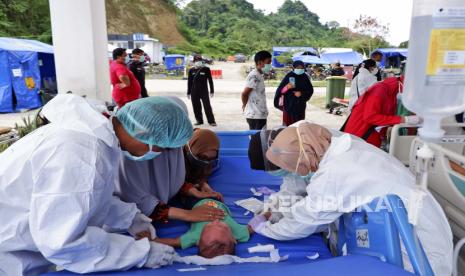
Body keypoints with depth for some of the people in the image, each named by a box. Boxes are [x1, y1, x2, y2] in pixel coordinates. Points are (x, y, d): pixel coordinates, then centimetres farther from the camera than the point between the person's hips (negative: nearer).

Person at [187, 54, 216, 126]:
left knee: (207, 106, -6)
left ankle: (211, 121, -1)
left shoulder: (206, 69, -1)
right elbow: (189, 82, 10)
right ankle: (199, 120, 20)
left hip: (204, 91, -3)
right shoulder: (191, 70, 5)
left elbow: (210, 80, 3)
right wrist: (188, 92, 9)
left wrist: (212, 91, 1)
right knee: (196, 107, 6)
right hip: (194, 92, 3)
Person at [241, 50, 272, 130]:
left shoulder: (259, 75, 13)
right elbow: (244, 94, -18)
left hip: (260, 115, 9)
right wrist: (245, 105, -1)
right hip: (256, 116, -9)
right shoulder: (254, 76, -17)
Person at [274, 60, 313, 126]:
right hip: (289, 104, -2)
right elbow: (280, 90, -5)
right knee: (288, 122, -3)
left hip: (300, 105, 2)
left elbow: (310, 90, 6)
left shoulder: (305, 77, 5)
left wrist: (301, 93, -10)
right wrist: (287, 87, -25)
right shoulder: (289, 76, -2)